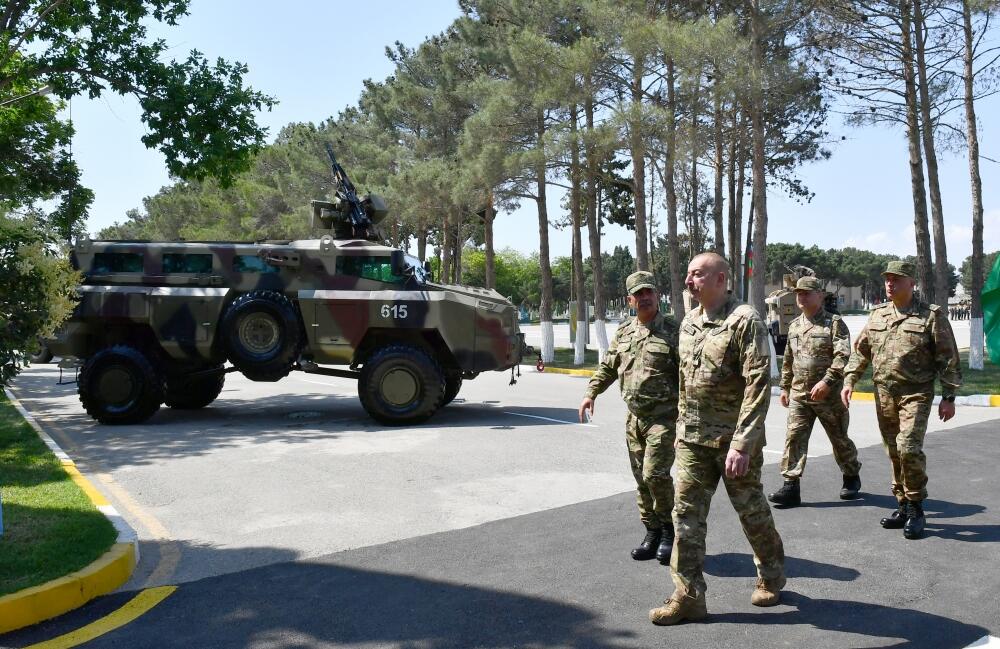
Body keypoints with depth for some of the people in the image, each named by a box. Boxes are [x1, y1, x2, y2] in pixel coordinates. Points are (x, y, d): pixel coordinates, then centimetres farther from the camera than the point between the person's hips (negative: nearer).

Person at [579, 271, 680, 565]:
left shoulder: (673, 331, -7)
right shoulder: (624, 331, 11)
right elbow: (607, 367, 21)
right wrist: (591, 392, 10)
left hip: (664, 417, -6)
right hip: (634, 417, 6)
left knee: (655, 474, -13)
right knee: (641, 479, 10)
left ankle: (669, 529, 9)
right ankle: (652, 532, 22)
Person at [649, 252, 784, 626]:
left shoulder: (745, 321, -14)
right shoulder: (689, 322, 8)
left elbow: (758, 386, -19)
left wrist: (742, 444, -24)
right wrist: (682, 427, 17)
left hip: (733, 437, -6)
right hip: (693, 438, 6)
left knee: (751, 510, 10)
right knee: (687, 513, 2)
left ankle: (772, 575, 34)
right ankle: (688, 596, 9)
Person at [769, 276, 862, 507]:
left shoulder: (834, 323, -7)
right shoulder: (795, 325, 12)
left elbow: (843, 356, -17)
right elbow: (788, 359, 20)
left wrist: (827, 381, -26)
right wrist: (785, 387, 18)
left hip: (828, 395, -5)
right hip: (799, 395, 5)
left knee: (839, 439, 11)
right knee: (794, 438, -6)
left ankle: (852, 477, 33)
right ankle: (791, 486, -7)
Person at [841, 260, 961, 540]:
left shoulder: (931, 315, -3)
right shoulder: (878, 315, 11)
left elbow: (948, 359, -3)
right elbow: (860, 351, 16)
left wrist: (949, 397, -6)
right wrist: (849, 380, 6)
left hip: (916, 393, -5)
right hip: (883, 394, 5)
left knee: (909, 448, -17)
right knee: (894, 453, 10)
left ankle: (916, 508, -1)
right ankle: (903, 507, 22)